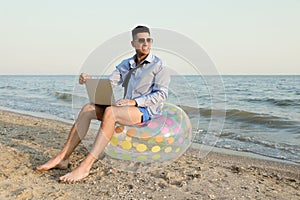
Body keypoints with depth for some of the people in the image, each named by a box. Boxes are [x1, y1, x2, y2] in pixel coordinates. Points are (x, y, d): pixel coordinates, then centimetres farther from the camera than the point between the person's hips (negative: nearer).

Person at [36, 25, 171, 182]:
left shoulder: (158, 65, 0)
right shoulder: (126, 64, 16)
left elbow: (161, 94, -10)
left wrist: (134, 101, -20)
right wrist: (89, 80, -13)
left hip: (147, 111, -6)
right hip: (127, 109, 6)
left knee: (110, 112, -34)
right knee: (88, 109, -14)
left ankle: (85, 166, -38)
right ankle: (62, 158, -18)